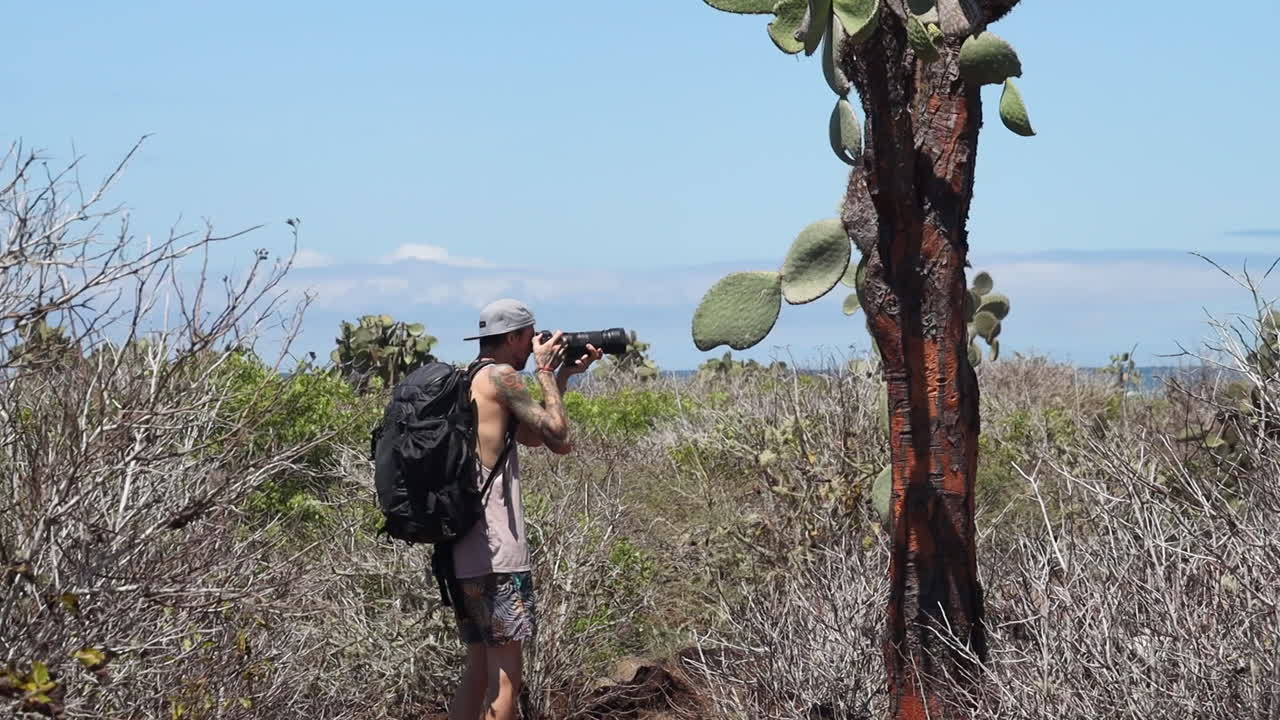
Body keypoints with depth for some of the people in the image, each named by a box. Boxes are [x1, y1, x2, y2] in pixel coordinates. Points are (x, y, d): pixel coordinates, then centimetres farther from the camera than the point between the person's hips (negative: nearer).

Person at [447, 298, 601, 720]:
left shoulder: (464, 380, 18)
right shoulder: (501, 376, -9)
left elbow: (533, 436, 23)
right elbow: (558, 437, -6)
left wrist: (563, 375, 22)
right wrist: (545, 371, 5)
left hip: (458, 551, 9)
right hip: (495, 554, -9)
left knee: (480, 669, 16)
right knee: (506, 676, -6)